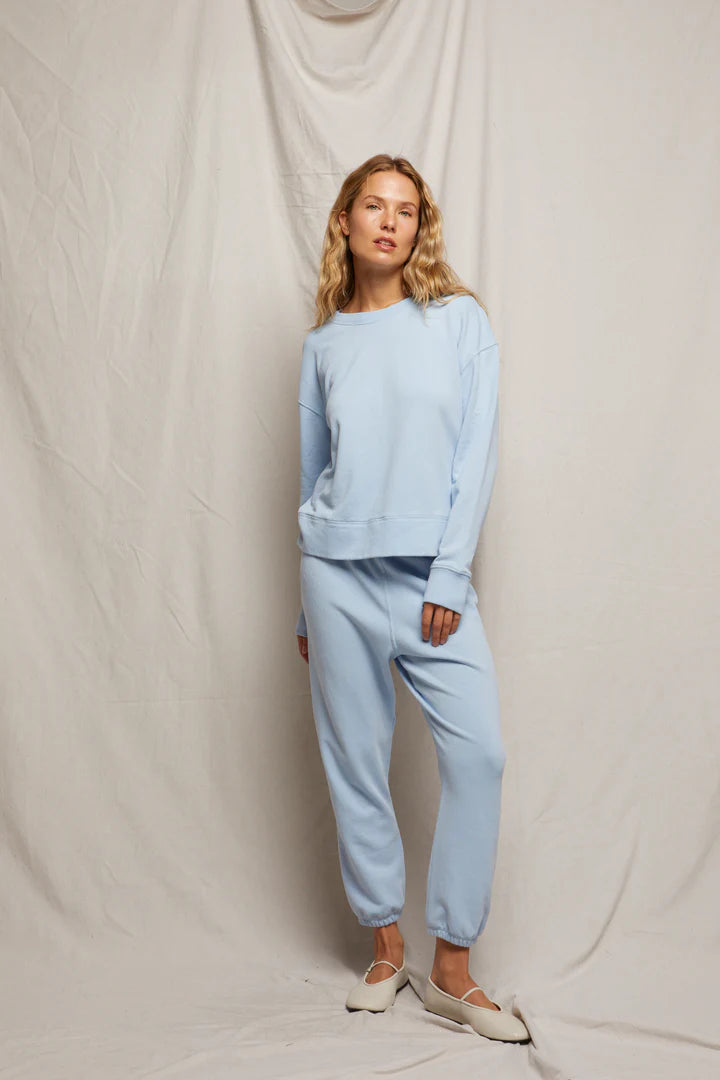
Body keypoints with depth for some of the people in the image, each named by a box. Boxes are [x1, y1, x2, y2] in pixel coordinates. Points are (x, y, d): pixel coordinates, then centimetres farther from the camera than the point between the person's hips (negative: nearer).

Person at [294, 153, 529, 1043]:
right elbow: (312, 470, 14)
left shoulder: (460, 319, 4)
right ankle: (385, 950, 20)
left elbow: (476, 454, -1)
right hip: (340, 573, 2)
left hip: (433, 575, -1)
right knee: (354, 761, 4)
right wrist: (307, 606, 14)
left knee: (478, 752, -10)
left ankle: (452, 970, 3)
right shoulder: (324, 343, 9)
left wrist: (450, 577, -9)